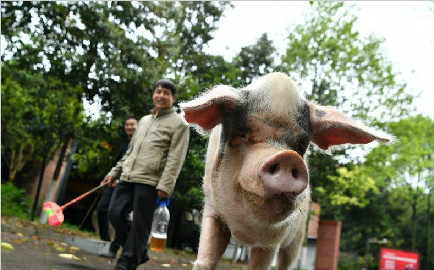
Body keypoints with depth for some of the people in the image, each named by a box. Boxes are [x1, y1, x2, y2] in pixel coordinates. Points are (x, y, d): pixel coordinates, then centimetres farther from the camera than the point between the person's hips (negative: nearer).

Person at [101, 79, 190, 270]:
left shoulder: (179, 124, 1)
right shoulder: (144, 120, 22)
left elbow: (175, 159, -8)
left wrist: (165, 185, -17)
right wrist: (115, 171, 20)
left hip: (150, 182, -7)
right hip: (127, 177, 7)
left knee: (140, 225, -4)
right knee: (115, 213, 0)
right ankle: (140, 251, 17)